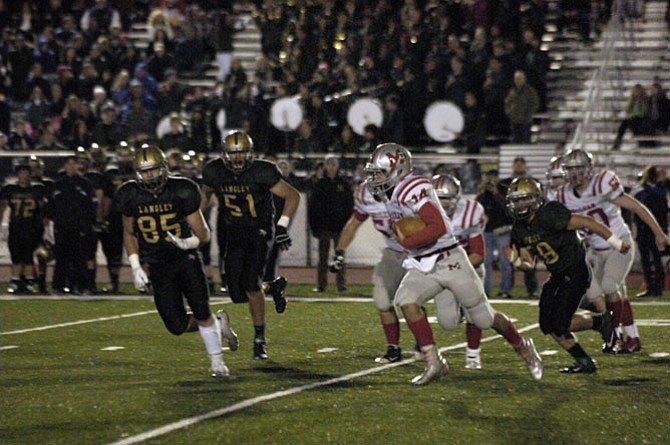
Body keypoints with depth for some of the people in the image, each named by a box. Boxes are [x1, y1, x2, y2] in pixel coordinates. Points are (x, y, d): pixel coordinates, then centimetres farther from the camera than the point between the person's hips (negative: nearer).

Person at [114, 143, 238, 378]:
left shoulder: (181, 191, -12)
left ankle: (217, 360, 7)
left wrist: (191, 242, -29)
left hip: (186, 258, -2)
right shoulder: (131, 196, -5)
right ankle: (217, 323, 22)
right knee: (178, 326, -7)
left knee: (201, 312, -16)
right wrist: (136, 268, 2)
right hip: (158, 267, 2)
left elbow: (204, 233, -6)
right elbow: (129, 234, 11)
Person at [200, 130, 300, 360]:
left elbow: (292, 195, -11)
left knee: (250, 283, -20)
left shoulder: (262, 172, -19)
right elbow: (205, 194, 15)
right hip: (234, 233, 4)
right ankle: (273, 287, 30)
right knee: (238, 293, -3)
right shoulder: (215, 172, -8)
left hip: (260, 231, -4)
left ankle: (260, 339, -5)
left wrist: (282, 226, -18)